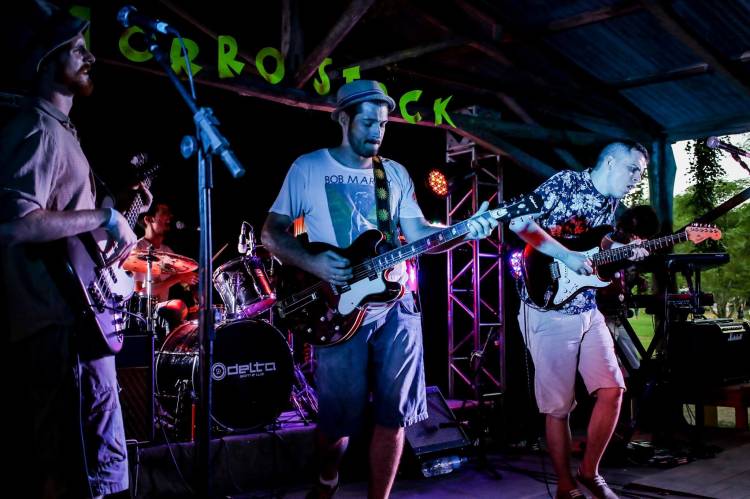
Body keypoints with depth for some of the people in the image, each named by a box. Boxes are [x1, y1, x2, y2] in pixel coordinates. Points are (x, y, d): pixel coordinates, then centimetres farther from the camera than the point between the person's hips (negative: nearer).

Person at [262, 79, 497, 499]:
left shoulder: (396, 174, 12)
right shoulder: (308, 168, 1)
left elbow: (417, 232, 7)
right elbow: (272, 232, 2)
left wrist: (463, 229, -12)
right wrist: (313, 263, -15)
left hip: (396, 306, 4)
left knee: (394, 416, 3)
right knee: (339, 417, 2)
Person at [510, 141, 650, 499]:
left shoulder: (612, 204, 14)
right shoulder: (565, 182, -8)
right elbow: (519, 222, -18)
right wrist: (567, 256, -21)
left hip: (588, 310, 7)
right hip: (549, 311, -7)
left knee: (612, 390, 1)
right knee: (558, 406, 1)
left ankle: (590, 470, 20)